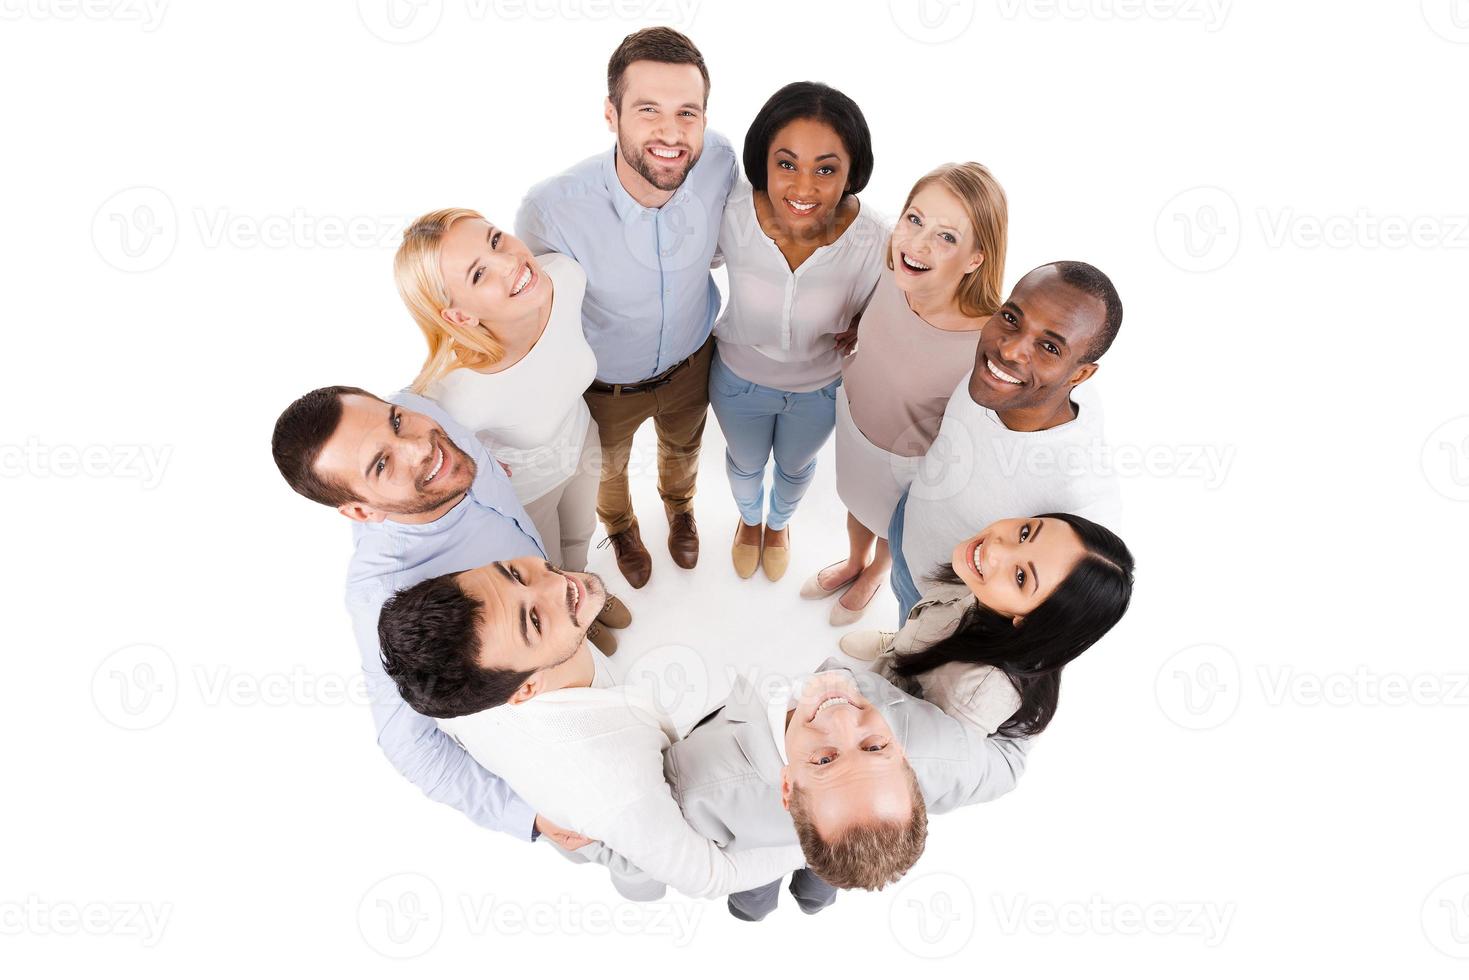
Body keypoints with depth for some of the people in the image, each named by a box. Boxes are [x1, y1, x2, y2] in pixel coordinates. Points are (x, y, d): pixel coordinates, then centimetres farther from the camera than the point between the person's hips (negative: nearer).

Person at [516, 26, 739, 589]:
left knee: (684, 447, 33)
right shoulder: (552, 207, -38)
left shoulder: (719, 163, -28)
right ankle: (620, 528, 66)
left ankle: (679, 508, 70)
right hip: (605, 384, -2)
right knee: (607, 466, 29)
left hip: (690, 361, 3)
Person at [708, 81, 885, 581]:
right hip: (739, 378, 0)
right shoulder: (732, 212, -32)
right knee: (745, 462, 31)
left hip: (821, 389, 0)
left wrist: (864, 332, -24)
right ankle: (749, 519, 68)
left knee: (796, 466, 32)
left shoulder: (874, 242, -33)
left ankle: (779, 523, 69)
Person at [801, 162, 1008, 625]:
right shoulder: (893, 278, -26)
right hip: (851, 418, 4)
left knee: (890, 526, 29)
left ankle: (873, 576, 64)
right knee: (857, 503, 33)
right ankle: (854, 563, 67)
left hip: (905, 462, -4)